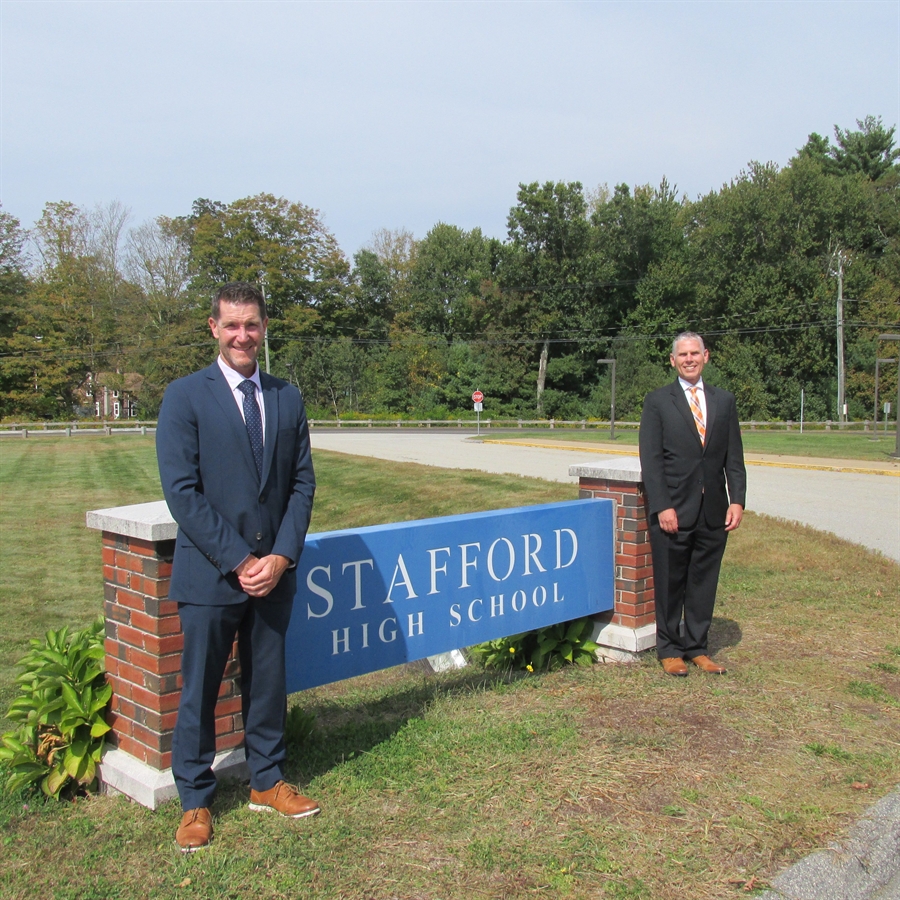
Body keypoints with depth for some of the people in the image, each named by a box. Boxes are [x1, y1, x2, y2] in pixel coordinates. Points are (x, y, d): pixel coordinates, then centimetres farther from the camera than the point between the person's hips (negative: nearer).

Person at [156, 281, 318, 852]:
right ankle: (196, 801, 25)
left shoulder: (288, 398, 7)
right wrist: (238, 560, -14)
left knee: (268, 681, 15)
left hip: (273, 571, 4)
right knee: (200, 691, 8)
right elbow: (182, 491, -11)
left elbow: (303, 482, 5)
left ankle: (267, 782, 33)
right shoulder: (186, 397, -5)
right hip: (211, 572, -3)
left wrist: (282, 556, -7)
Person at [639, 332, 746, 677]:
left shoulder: (724, 401, 11)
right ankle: (669, 649, 20)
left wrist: (737, 500, -2)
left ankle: (697, 648, 25)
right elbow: (651, 460, -5)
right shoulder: (657, 401, 0)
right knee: (670, 584, 5)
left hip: (714, 512, 3)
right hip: (673, 511, -3)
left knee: (704, 582, 11)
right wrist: (663, 507, -13)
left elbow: (734, 458, 10)